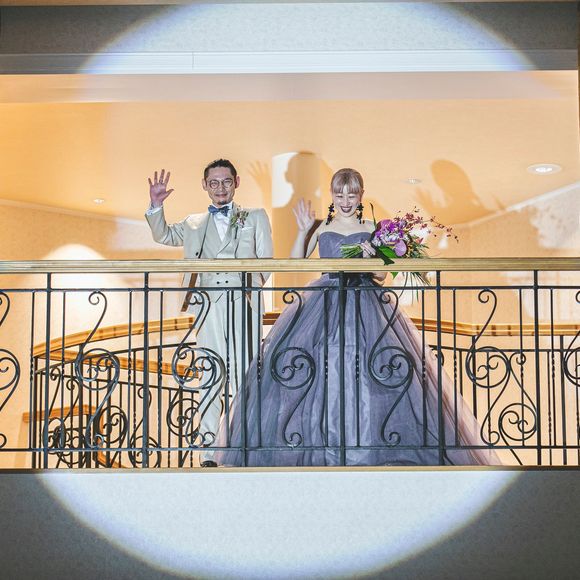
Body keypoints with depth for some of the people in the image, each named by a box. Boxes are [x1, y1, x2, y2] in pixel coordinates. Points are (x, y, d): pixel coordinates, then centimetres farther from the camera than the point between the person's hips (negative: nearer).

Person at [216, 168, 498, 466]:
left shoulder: (370, 229, 7)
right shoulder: (322, 227, 9)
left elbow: (381, 275, 6)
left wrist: (370, 259, -13)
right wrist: (303, 230, -3)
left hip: (365, 306, -1)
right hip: (325, 304, 1)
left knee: (366, 376, -8)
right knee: (321, 371, -5)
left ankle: (369, 447, 2)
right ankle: (319, 450, 6)